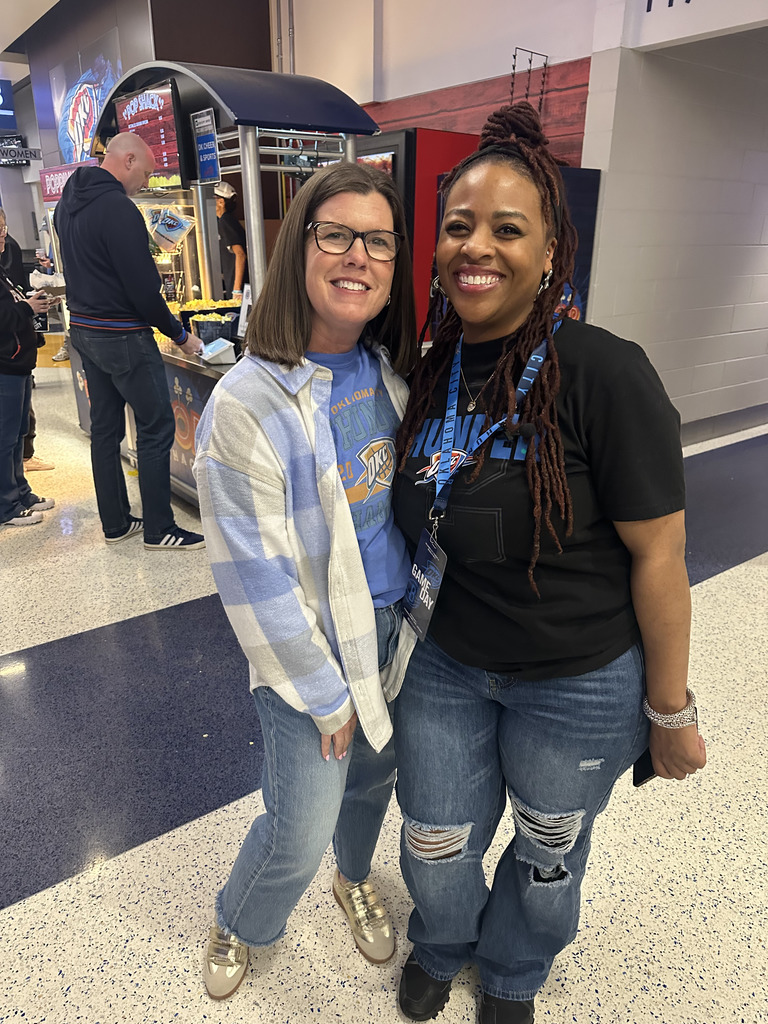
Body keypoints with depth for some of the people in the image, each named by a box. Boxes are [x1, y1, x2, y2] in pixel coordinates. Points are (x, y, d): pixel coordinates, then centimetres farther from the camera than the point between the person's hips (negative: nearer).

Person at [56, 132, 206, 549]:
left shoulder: (68, 202, 14)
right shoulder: (118, 208, -17)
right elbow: (142, 286, -19)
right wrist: (179, 334, -9)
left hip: (82, 327, 10)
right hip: (121, 335, -10)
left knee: (105, 427, 13)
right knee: (157, 427, -3)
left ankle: (115, 523, 22)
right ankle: (159, 530, 2)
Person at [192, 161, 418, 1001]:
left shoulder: (390, 372, -3)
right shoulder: (246, 405, -23)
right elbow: (256, 581, -19)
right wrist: (327, 697, -12)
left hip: (396, 627, 6)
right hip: (311, 648, -5)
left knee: (373, 779, 25)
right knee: (300, 833, 9)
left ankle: (355, 879, 58)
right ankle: (237, 926, 44)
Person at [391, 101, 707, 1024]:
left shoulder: (605, 375, -22)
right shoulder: (427, 370, -4)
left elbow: (658, 555, -17)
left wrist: (672, 712, -10)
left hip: (579, 684, -4)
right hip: (442, 662, 4)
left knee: (545, 855, 22)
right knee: (435, 847, 21)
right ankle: (440, 947, 57)